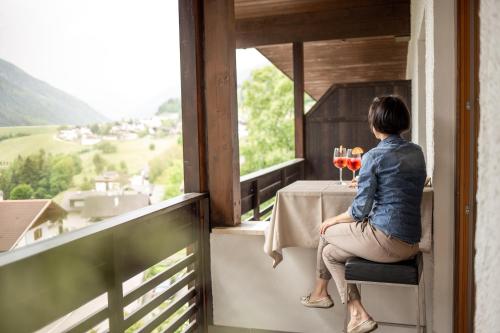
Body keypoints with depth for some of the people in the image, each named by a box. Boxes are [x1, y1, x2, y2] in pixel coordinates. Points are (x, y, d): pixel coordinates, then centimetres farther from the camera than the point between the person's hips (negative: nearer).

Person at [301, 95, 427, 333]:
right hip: (411, 244, 7)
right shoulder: (417, 152, 9)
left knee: (326, 233, 17)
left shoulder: (374, 157, -13)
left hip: (387, 241, -7)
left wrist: (334, 220, 6)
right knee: (331, 252, 19)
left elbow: (360, 211, -13)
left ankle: (320, 292, 36)